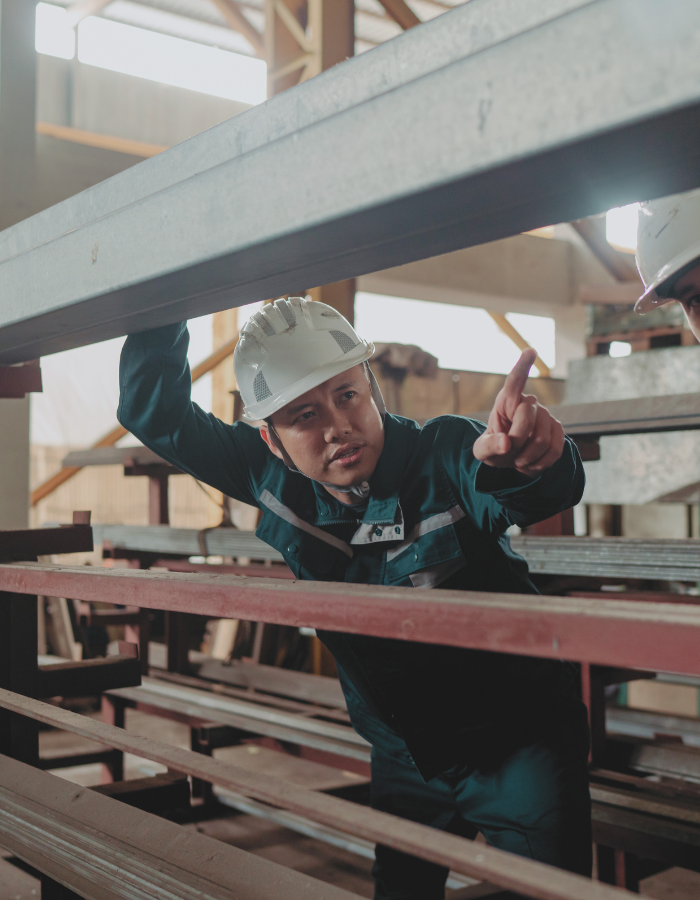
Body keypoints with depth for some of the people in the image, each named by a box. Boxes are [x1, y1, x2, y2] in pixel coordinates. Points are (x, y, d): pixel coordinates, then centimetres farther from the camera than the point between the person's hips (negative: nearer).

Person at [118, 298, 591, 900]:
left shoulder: (447, 455, -24)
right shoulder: (274, 478, -10)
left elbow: (550, 490, -44)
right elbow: (156, 413, -3)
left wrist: (518, 455, -68)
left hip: (521, 750, -4)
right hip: (404, 758, 5)